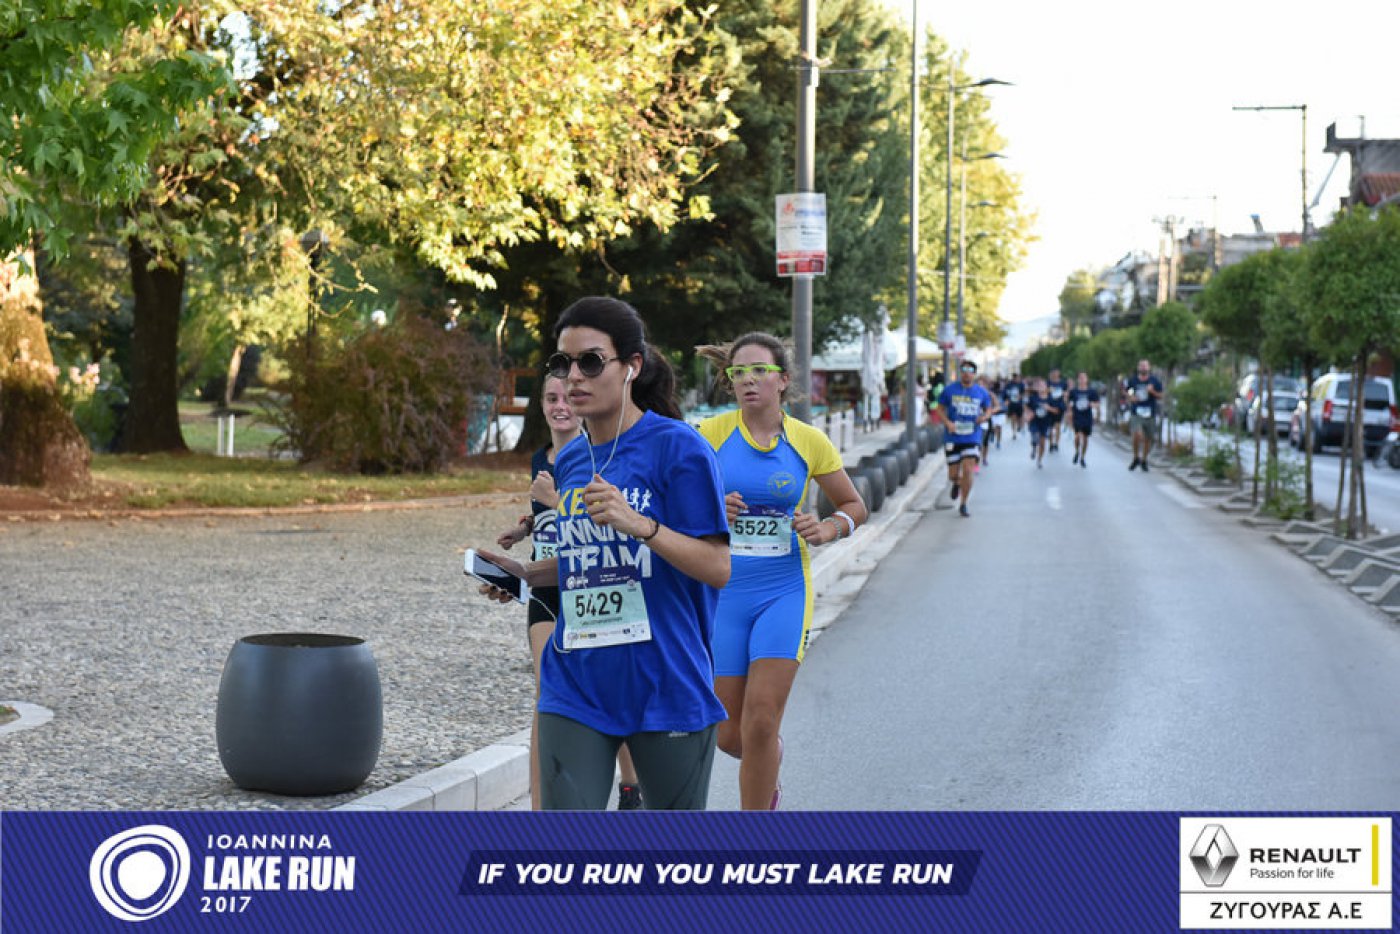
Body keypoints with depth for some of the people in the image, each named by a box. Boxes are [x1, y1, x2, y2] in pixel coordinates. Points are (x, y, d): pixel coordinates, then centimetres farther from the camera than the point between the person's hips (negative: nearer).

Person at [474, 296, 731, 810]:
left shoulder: (678, 447, -9)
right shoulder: (568, 461, 11)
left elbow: (717, 568, -12)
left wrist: (638, 524, -25)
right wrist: (527, 574, 9)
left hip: (665, 686, -4)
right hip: (576, 687, 5)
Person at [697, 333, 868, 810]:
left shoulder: (809, 441, 0)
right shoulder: (712, 433, -3)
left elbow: (854, 506, 13)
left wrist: (826, 529, -8)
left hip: (784, 591, -1)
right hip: (721, 591, 1)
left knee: (762, 718, -14)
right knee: (731, 735, 4)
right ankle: (768, 777, 41)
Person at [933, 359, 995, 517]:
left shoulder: (981, 392, 4)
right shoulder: (950, 390, 0)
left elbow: (988, 409, 16)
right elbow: (940, 409, 5)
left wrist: (984, 417, -7)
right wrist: (947, 423, -13)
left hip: (972, 438, 0)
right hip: (952, 438, 0)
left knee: (968, 471, -12)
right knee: (953, 475, 4)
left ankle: (963, 505, 4)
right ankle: (957, 483, 43)